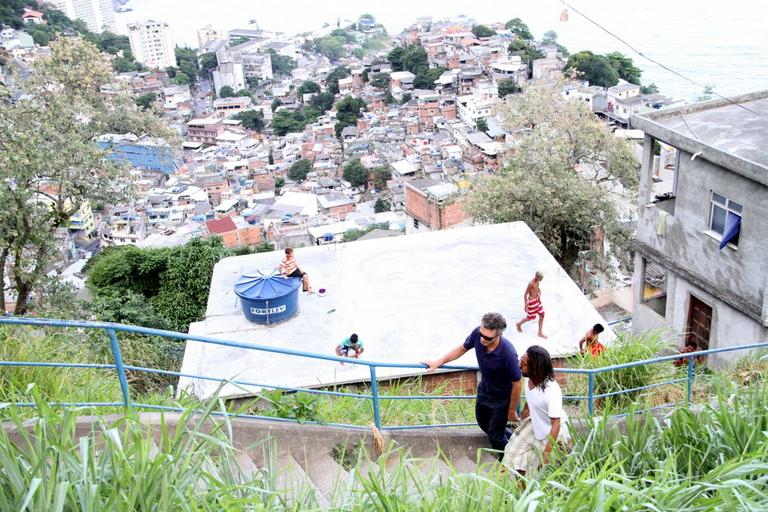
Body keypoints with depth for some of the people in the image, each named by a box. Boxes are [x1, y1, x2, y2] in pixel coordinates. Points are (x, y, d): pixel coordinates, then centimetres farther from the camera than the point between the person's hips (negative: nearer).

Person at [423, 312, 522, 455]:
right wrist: (439, 362, -1)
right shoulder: (478, 333, -27)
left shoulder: (508, 354, -41)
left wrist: (512, 411, -12)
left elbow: (517, 384, -24)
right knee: (483, 423, 28)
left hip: (502, 398, -6)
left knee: (495, 435, 7)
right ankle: (508, 437, 56)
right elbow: (463, 348, -2)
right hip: (484, 390, 6)